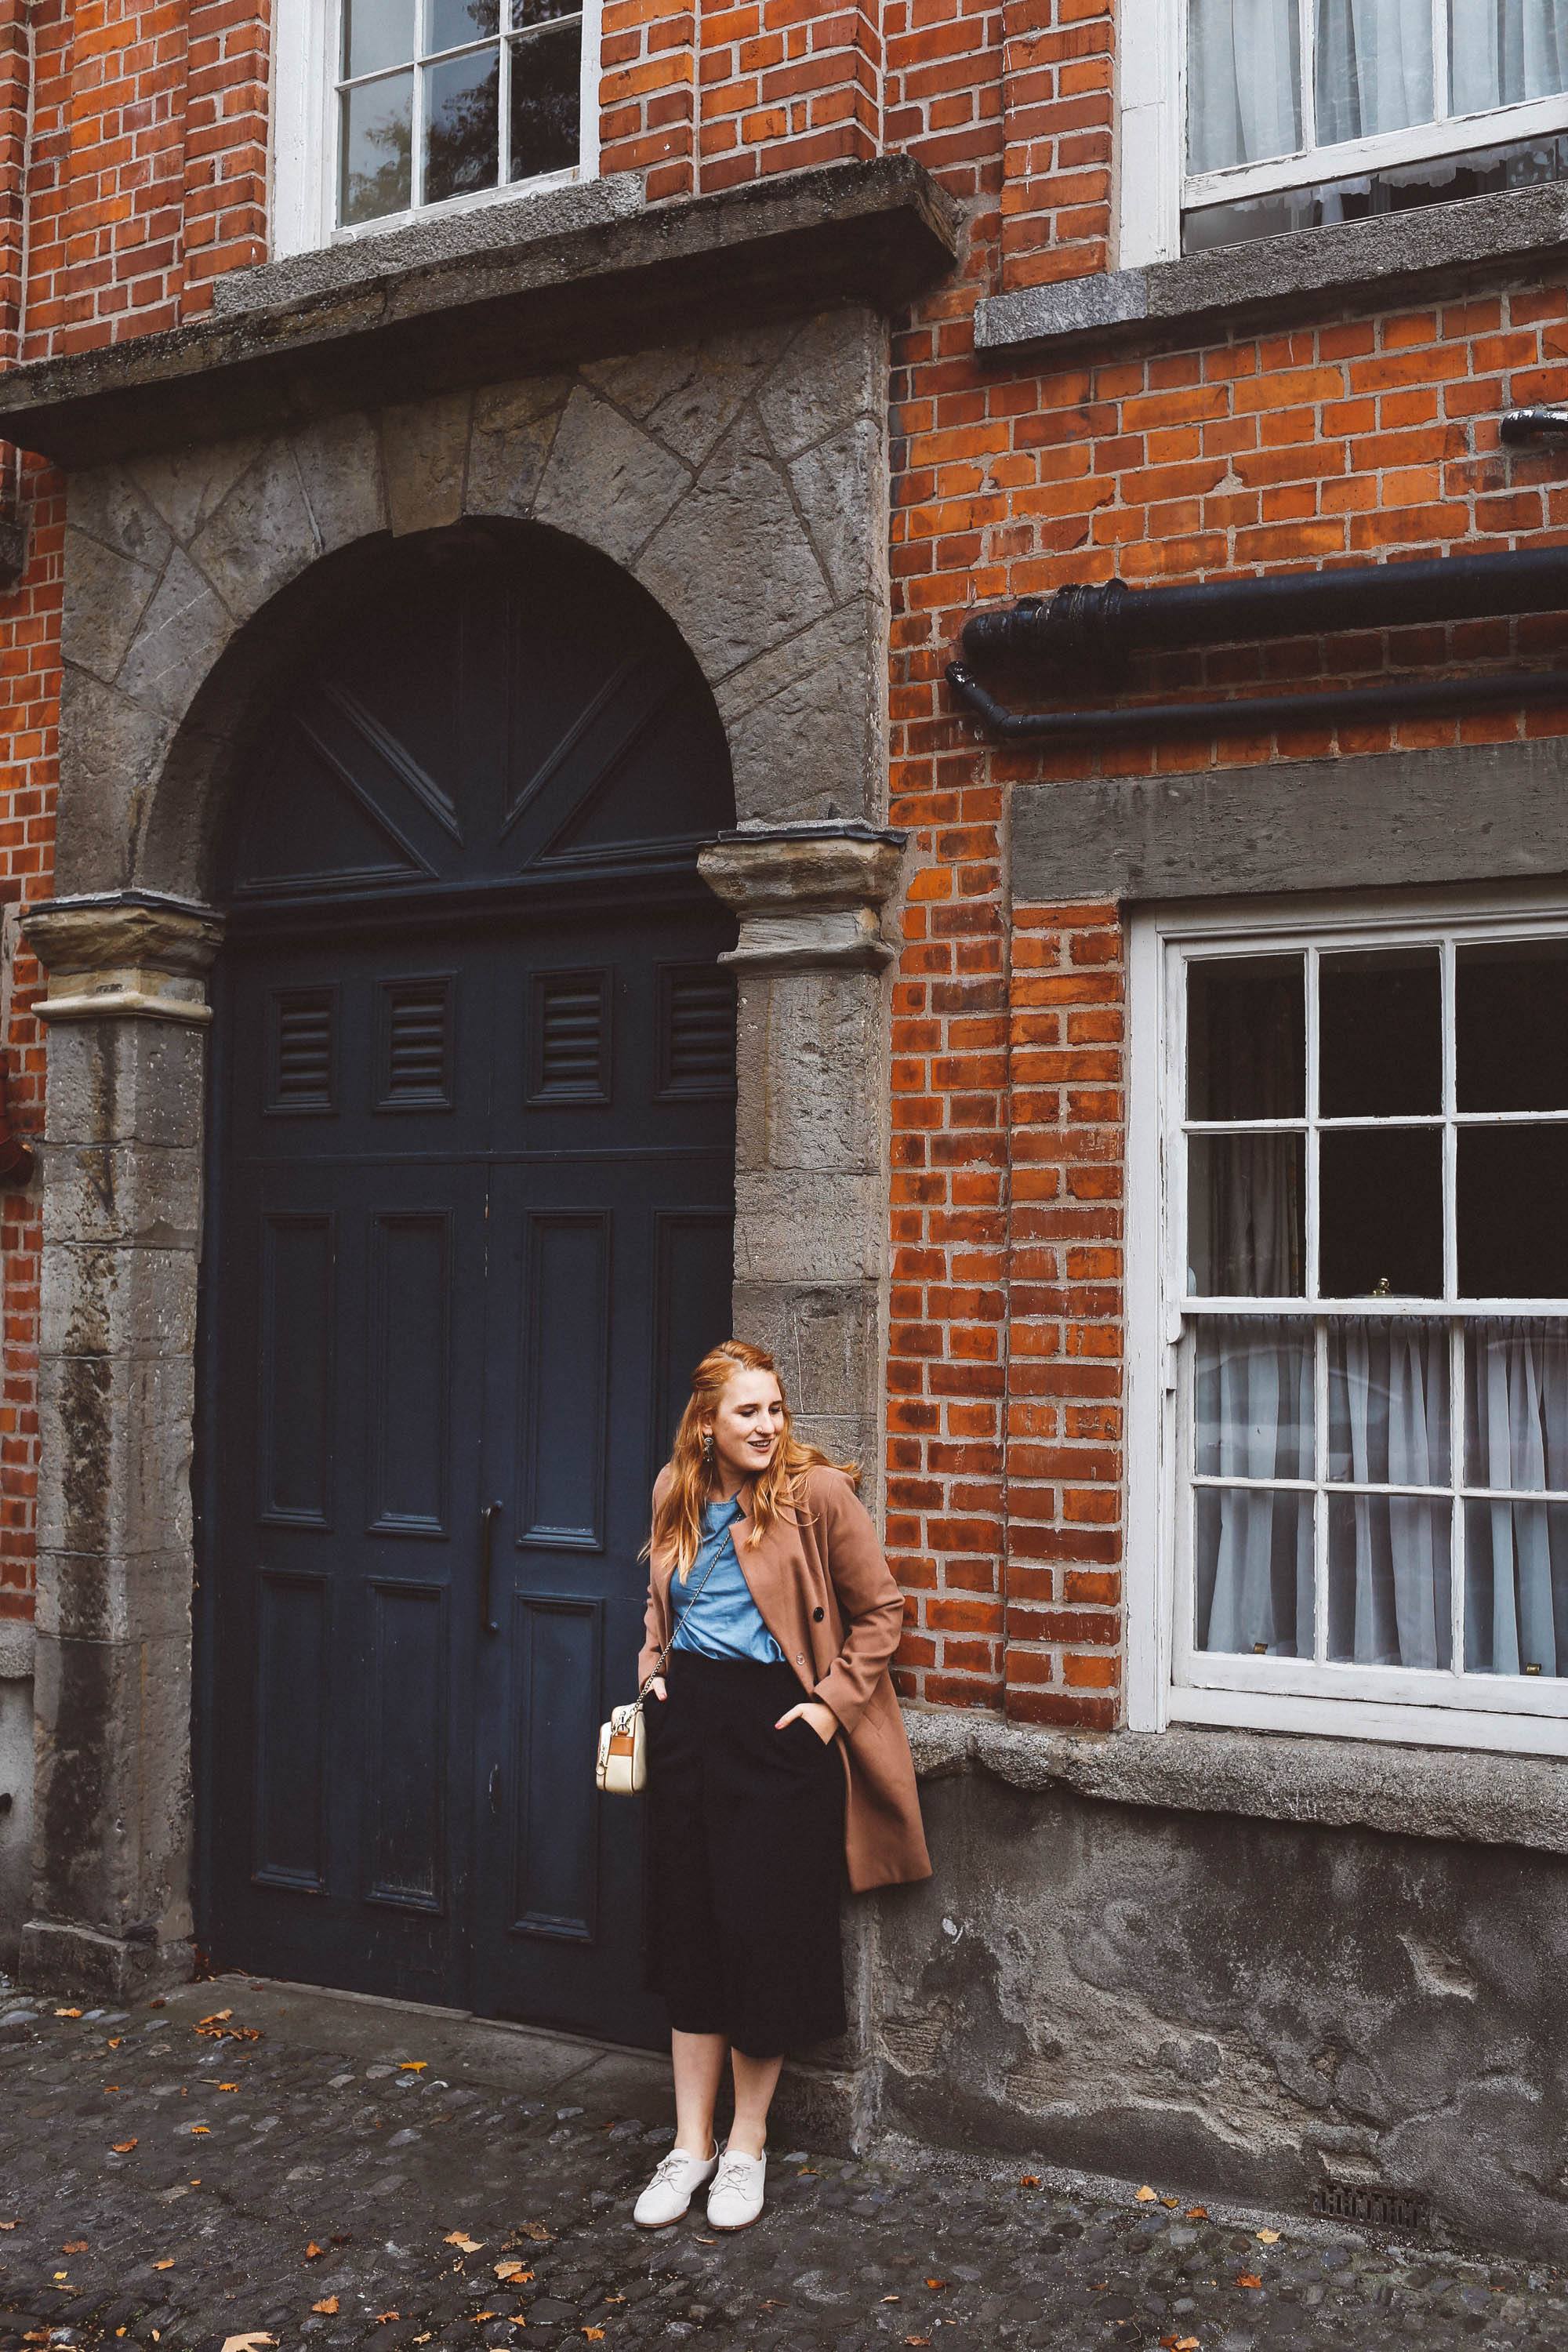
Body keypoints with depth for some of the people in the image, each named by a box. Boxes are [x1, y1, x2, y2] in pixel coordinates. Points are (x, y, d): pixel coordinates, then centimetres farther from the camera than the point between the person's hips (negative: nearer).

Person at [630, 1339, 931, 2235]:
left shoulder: (818, 1493, -10)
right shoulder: (680, 1501, 7)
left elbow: (881, 1609, -5)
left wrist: (835, 1702, -10)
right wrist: (655, 1670, 10)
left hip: (778, 1725, -5)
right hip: (691, 1724, 5)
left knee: (763, 1934, 1)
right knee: (690, 1931, 9)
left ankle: (748, 2143, 21)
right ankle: (691, 2144, 23)